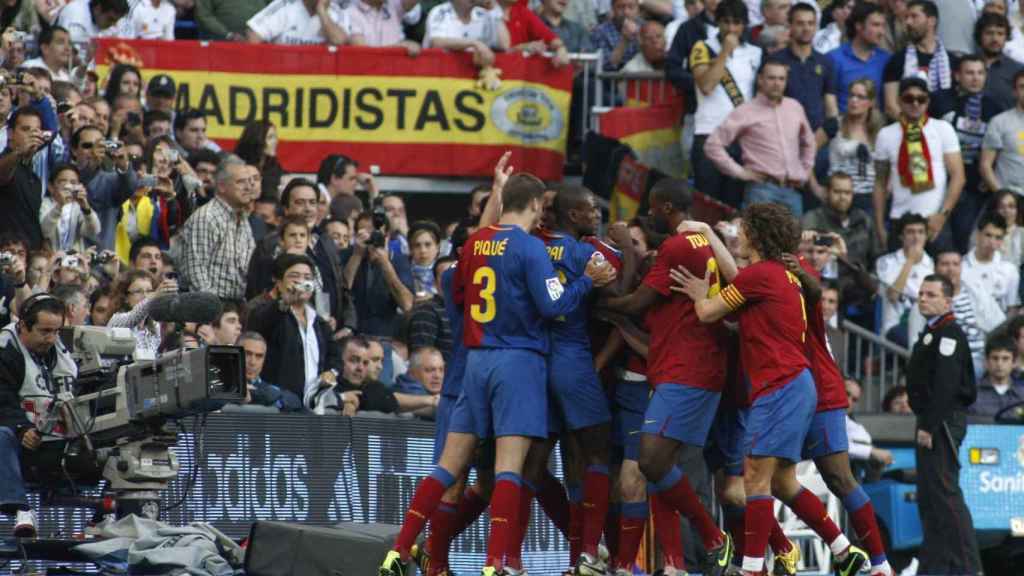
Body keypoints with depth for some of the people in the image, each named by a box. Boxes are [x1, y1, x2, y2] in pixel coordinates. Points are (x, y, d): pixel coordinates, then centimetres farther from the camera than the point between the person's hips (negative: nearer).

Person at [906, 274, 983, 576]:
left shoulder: (949, 334, -12)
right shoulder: (931, 334, 20)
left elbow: (945, 384, -21)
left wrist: (929, 426, -24)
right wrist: (924, 424, 16)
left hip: (943, 422, -11)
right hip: (932, 423, 11)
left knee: (944, 493, -14)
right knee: (928, 496, 13)